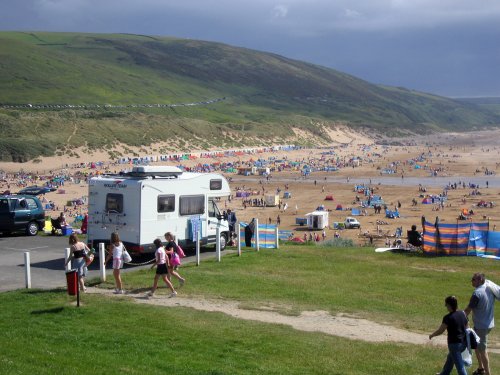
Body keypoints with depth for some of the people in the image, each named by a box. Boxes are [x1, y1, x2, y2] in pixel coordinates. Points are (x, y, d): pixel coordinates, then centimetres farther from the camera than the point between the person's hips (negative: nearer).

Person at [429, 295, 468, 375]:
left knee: (460, 365, -2)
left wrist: (432, 335, 1)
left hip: (454, 344, -8)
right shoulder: (462, 314, 1)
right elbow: (466, 326, 12)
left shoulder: (448, 317, -20)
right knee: (450, 358, 28)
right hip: (463, 342, 8)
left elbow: (440, 331, -16)